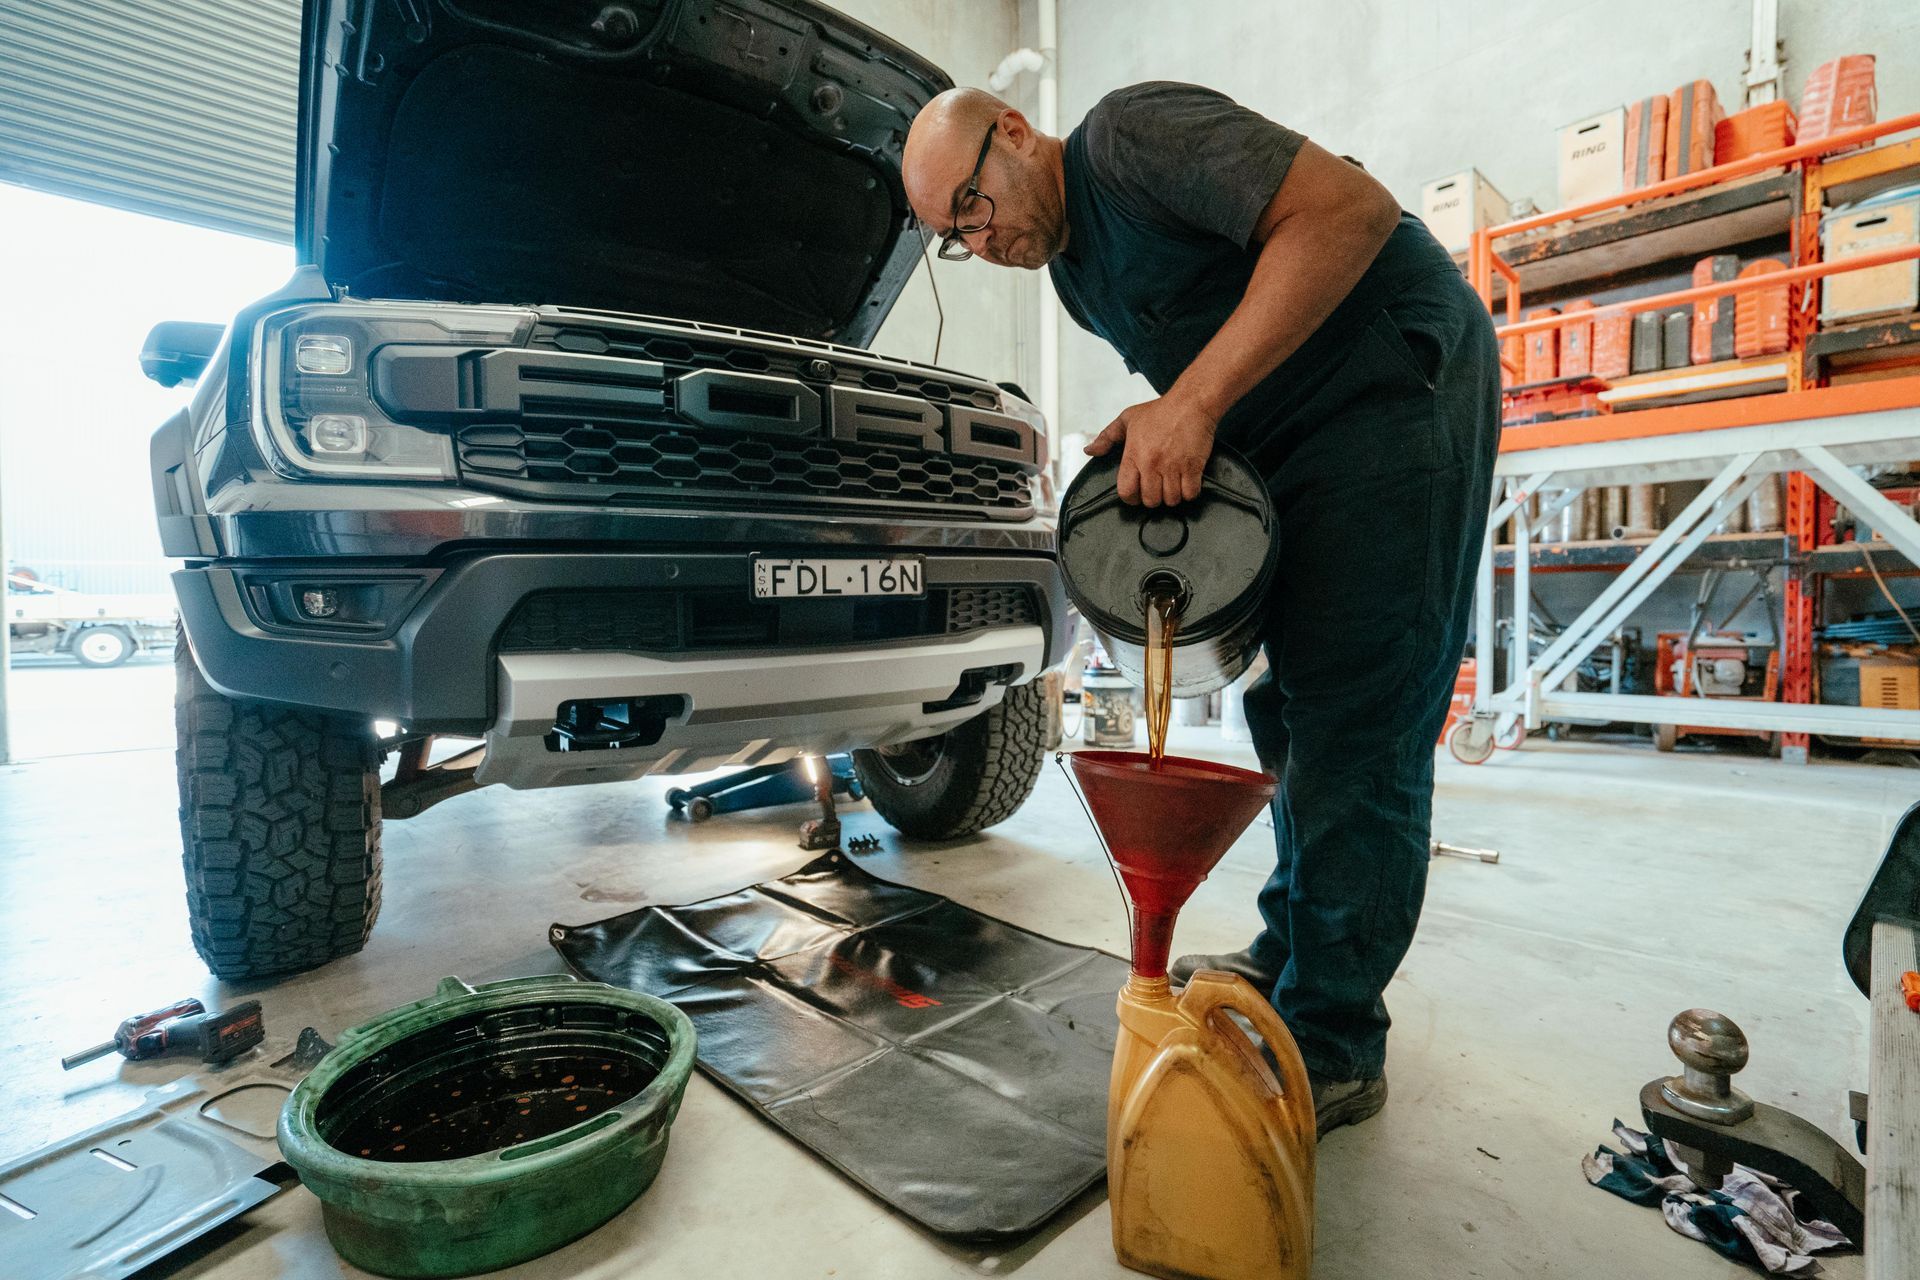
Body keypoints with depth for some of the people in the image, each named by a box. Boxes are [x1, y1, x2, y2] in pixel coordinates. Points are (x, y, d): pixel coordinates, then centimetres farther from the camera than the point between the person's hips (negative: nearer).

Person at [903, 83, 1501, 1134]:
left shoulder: (1130, 133, -11)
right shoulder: (1073, 273, 15)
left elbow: (1351, 208, -23)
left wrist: (1196, 400, -26)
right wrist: (1159, 428, 0)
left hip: (1398, 385, -9)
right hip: (1293, 449, 9)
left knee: (1356, 724, -11)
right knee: (1287, 711, 10)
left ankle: (1332, 1049, 0)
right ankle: (1285, 957, 25)